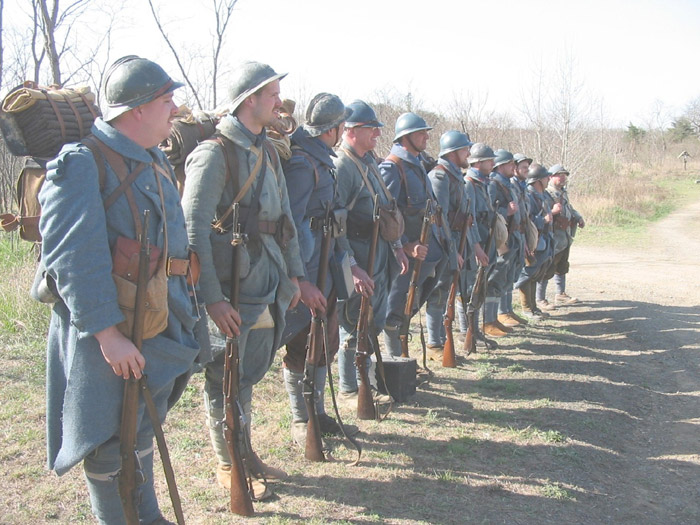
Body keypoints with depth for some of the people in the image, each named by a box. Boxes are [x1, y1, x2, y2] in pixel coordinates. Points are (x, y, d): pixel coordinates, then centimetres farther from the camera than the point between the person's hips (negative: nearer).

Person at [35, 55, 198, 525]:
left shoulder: (155, 161, 12)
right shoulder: (81, 165, -16)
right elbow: (75, 260, -23)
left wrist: (183, 316, 21)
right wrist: (108, 333, -26)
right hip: (111, 331, -8)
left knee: (141, 429, 21)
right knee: (111, 442, 5)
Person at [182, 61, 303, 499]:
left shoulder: (267, 151, 13)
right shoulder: (215, 154, -14)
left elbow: (285, 218, 18)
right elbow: (194, 229, -19)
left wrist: (293, 273, 14)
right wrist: (212, 297, -22)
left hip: (269, 289, 8)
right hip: (231, 293, -8)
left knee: (249, 375, 18)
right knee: (226, 382, 7)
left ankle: (245, 452, 33)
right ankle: (229, 465, 22)